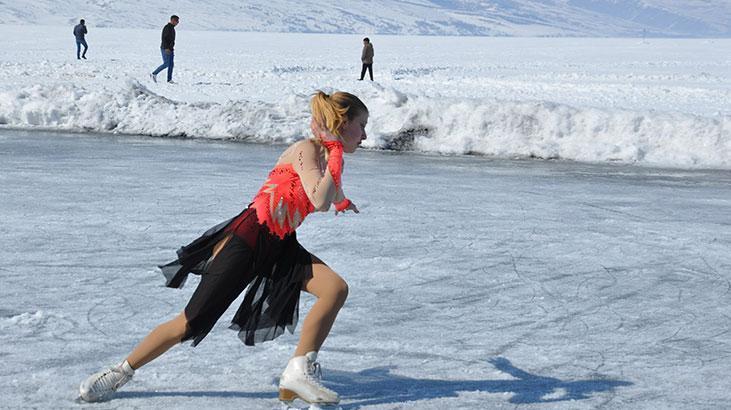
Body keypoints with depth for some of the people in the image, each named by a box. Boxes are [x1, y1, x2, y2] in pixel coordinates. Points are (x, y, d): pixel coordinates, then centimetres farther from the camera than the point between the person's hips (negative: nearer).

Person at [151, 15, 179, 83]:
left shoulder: (172, 28, 15)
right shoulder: (167, 27, -14)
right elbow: (164, 38, -21)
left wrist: (172, 48, 21)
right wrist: (166, 48, -27)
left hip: (170, 49, 9)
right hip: (165, 49, -9)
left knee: (171, 65, 4)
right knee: (166, 64, -10)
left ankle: (169, 79, 5)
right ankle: (154, 74, 0)